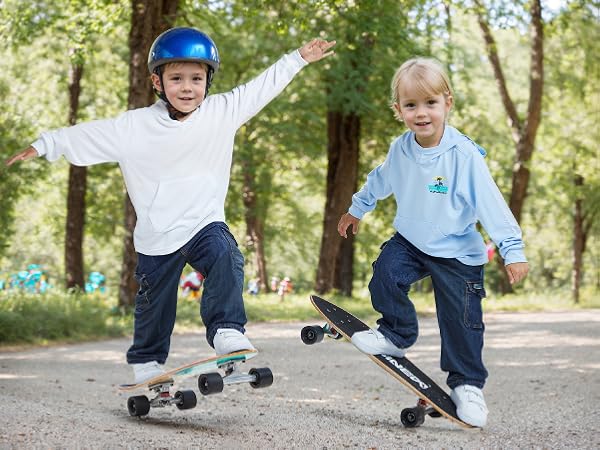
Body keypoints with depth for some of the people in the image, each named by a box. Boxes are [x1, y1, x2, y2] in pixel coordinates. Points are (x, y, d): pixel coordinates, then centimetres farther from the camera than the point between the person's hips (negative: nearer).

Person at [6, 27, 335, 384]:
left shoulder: (222, 112, -6)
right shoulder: (134, 126, -8)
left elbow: (263, 86, -1)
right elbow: (86, 136, -1)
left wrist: (300, 58, -2)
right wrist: (44, 145, 2)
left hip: (205, 223, 0)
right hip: (156, 236, 1)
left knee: (225, 257, -32)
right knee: (154, 305, 15)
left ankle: (227, 331, -28)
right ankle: (146, 363, 36)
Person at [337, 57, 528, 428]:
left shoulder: (465, 155, -23)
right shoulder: (400, 150, -7)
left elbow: (492, 204, -22)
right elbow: (380, 181, 14)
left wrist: (513, 251, -24)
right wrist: (356, 210, 29)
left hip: (458, 252, -4)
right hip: (410, 241, 4)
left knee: (462, 320, -1)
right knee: (386, 275, -20)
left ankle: (468, 385, 18)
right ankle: (397, 334, 7)